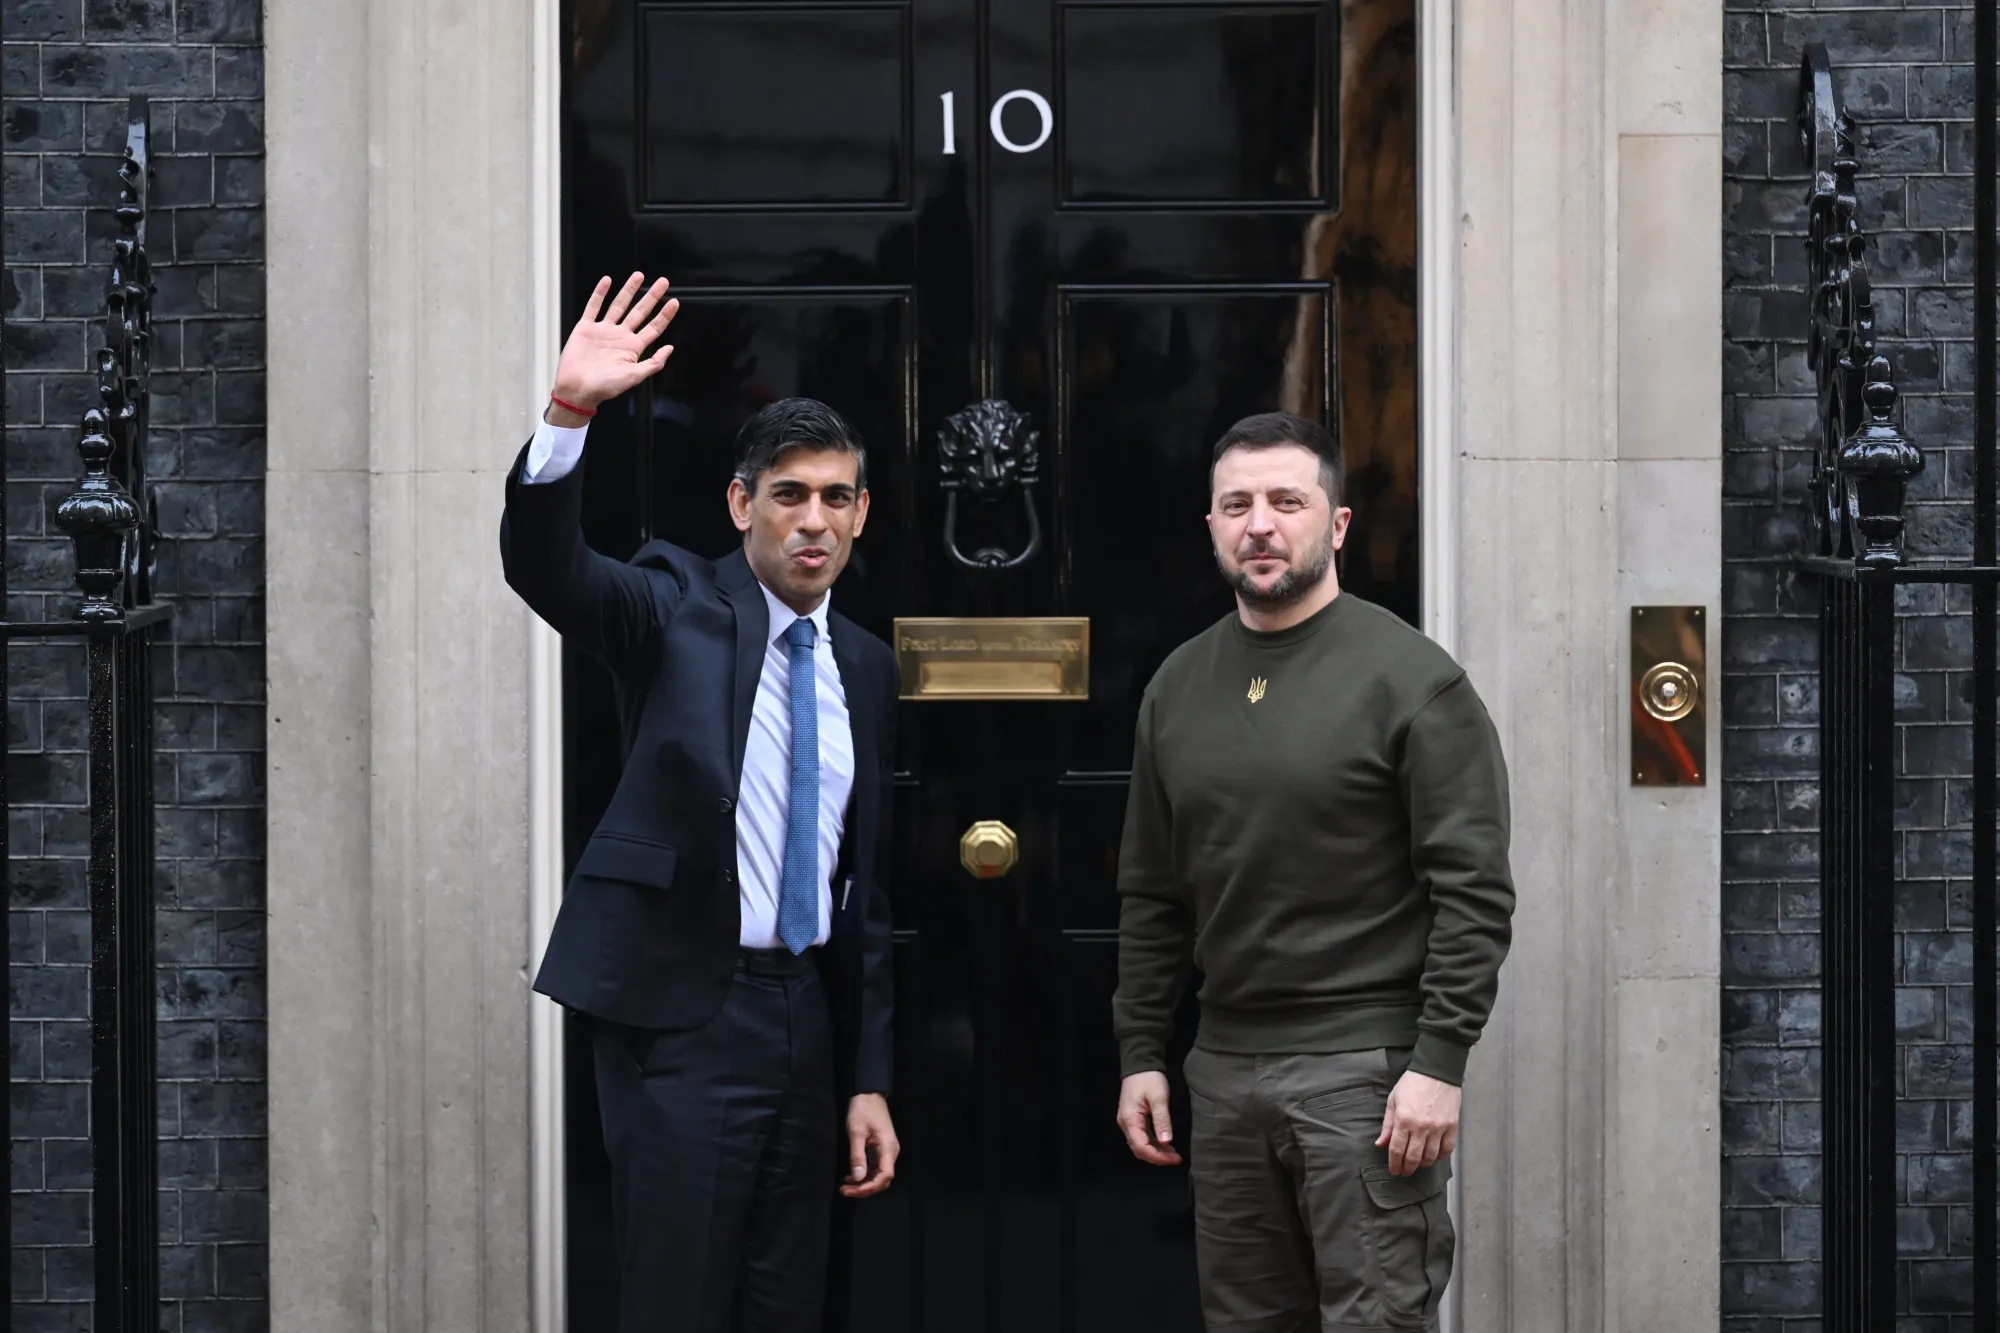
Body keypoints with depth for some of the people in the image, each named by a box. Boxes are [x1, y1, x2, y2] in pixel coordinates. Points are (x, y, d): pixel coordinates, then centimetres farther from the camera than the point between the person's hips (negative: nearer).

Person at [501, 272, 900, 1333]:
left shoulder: (865, 667, 11)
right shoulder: (675, 609, -3)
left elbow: (865, 884, 14)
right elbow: (542, 565, -24)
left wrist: (869, 1078, 11)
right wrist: (568, 414, -41)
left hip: (808, 1014, 5)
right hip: (683, 1013, -5)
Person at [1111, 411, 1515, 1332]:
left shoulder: (1410, 677, -6)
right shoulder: (1179, 687, 12)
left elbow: (1475, 894, -11)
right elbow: (1152, 897, 17)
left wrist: (1439, 1064, -16)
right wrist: (1141, 1053, 11)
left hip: (1366, 1071, -6)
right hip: (1225, 1069, 6)